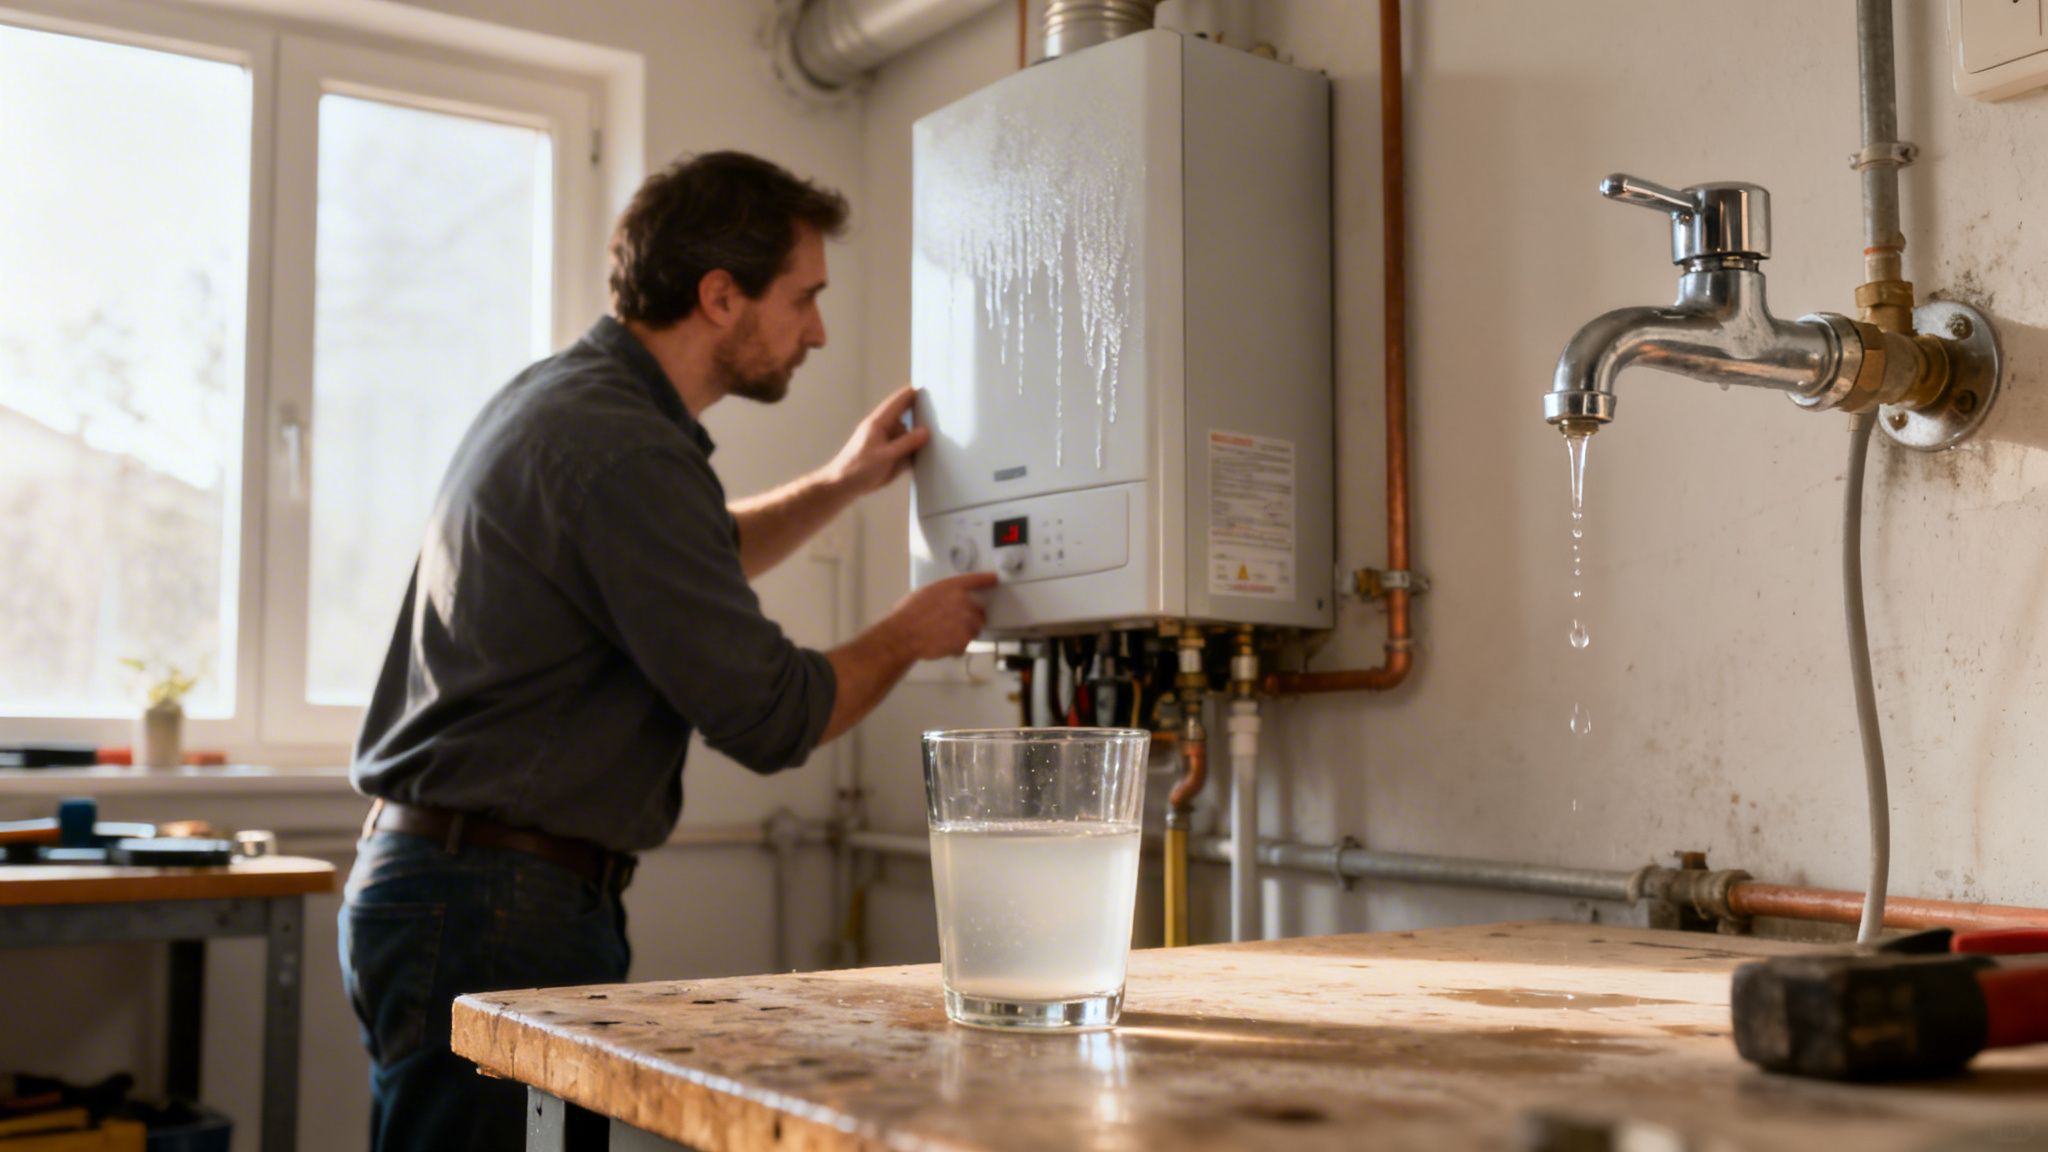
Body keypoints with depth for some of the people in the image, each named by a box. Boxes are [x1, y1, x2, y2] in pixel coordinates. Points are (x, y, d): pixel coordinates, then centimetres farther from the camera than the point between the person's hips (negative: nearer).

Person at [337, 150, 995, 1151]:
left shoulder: (560, 395, 13)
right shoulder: (623, 449, -19)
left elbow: (681, 570, 32)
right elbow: (771, 719, -17)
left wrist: (840, 485, 24)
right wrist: (907, 637, 1)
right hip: (494, 914, -10)